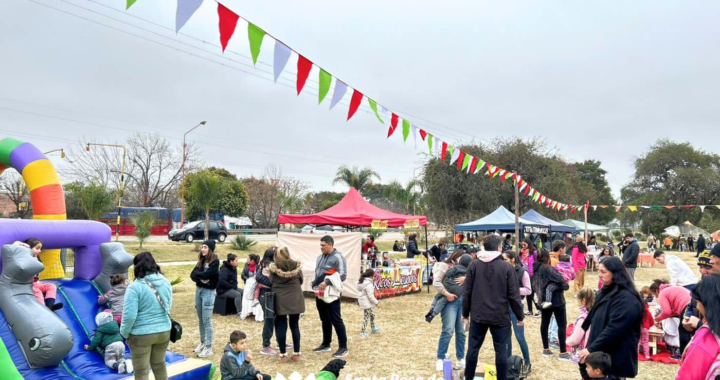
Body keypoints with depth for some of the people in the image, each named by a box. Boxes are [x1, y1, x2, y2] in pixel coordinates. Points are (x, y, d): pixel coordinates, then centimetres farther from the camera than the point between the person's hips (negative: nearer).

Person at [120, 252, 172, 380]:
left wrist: (124, 332, -4)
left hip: (141, 335, -5)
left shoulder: (135, 286, -18)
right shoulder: (165, 282, 1)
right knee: (159, 365, 23)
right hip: (164, 331, 6)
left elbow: (129, 315, -20)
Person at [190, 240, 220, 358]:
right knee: (200, 320, 15)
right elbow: (192, 275, 4)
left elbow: (206, 275, -21)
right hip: (198, 290, 7)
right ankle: (202, 343, 28)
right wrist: (200, 278, -16)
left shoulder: (215, 261, -11)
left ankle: (208, 348, 0)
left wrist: (198, 273, -2)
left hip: (208, 292, -7)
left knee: (207, 321, -5)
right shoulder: (201, 260, 12)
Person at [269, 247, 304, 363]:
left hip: (280, 299, -1)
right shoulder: (296, 266, -3)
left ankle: (283, 355, 9)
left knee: (281, 326, 6)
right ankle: (296, 354, 15)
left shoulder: (274, 267, -7)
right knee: (295, 326, 11)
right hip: (295, 299, 2)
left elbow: (271, 282, 1)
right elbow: (301, 281, 6)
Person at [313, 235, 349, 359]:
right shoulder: (320, 257, 15)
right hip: (320, 294, 8)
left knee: (336, 320, -5)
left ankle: (343, 347, 1)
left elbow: (343, 275, -18)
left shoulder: (338, 257, -11)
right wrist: (314, 285, 5)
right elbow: (316, 273, 22)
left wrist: (326, 282, -23)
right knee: (325, 320, 17)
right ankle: (326, 344, 28)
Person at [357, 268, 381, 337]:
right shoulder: (368, 283, -22)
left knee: (372, 314, 22)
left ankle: (373, 329, 34)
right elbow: (370, 295, -22)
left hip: (363, 302, 10)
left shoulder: (361, 282, 7)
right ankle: (362, 332, 8)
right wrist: (376, 303, -13)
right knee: (366, 317, 1)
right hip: (367, 303, -10)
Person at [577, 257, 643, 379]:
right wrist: (590, 347, 12)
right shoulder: (607, 292, 11)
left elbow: (614, 329, -26)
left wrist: (591, 348, -25)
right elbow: (594, 321, 16)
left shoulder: (626, 299, -19)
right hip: (601, 353, 8)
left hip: (617, 359, -8)